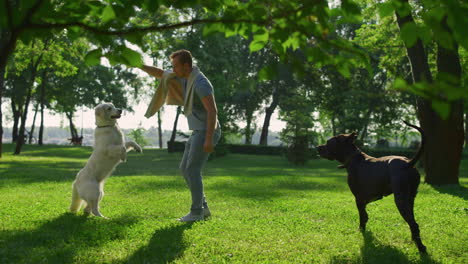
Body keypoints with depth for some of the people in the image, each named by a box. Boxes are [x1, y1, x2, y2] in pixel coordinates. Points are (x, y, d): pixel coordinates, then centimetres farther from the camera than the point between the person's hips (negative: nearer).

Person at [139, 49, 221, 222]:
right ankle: (202, 207, 13)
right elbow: (160, 74, 20)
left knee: (192, 171, -9)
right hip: (199, 133, 10)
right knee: (185, 169, 9)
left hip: (206, 133, -10)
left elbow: (212, 111, -26)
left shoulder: (200, 83, -21)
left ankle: (196, 212, -1)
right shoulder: (186, 78, 12)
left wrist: (209, 139, -29)